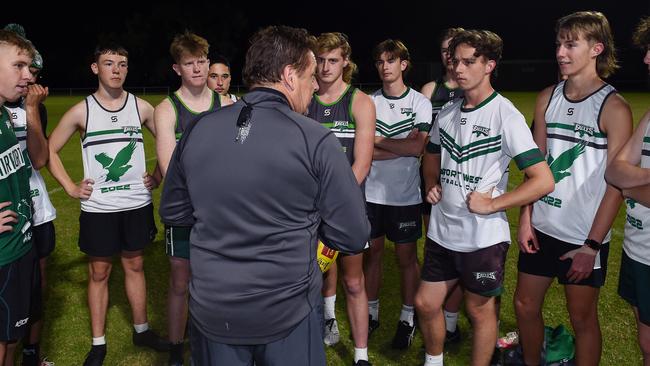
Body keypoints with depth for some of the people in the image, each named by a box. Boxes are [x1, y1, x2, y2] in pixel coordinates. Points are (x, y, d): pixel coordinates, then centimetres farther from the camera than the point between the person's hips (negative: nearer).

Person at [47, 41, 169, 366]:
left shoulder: (141, 107, -1)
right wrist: (70, 187, -2)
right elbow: (49, 150, 4)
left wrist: (158, 176, 6)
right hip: (97, 208, -1)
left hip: (137, 204, 2)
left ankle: (141, 330, 30)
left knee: (134, 265, 14)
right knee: (99, 271, 8)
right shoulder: (81, 112, -5)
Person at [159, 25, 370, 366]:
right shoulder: (315, 140, -16)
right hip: (287, 315, -3)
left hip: (211, 311, 3)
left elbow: (173, 213, 7)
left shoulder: (197, 131, -5)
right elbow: (353, 237, -12)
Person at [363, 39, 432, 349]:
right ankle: (372, 312, 28)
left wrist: (378, 141, -8)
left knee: (406, 256, 8)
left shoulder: (420, 103, -2)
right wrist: (401, 148, -14)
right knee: (372, 253, 12)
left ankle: (408, 318, 23)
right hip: (372, 192, 2)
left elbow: (418, 146, -16)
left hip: (405, 195, -2)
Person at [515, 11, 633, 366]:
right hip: (542, 228, 5)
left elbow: (616, 183, -12)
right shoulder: (547, 98, 3)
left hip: (584, 236, -4)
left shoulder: (613, 108, -11)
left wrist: (591, 246, -14)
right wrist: (525, 219, 0)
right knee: (525, 305, 14)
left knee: (582, 317, 10)